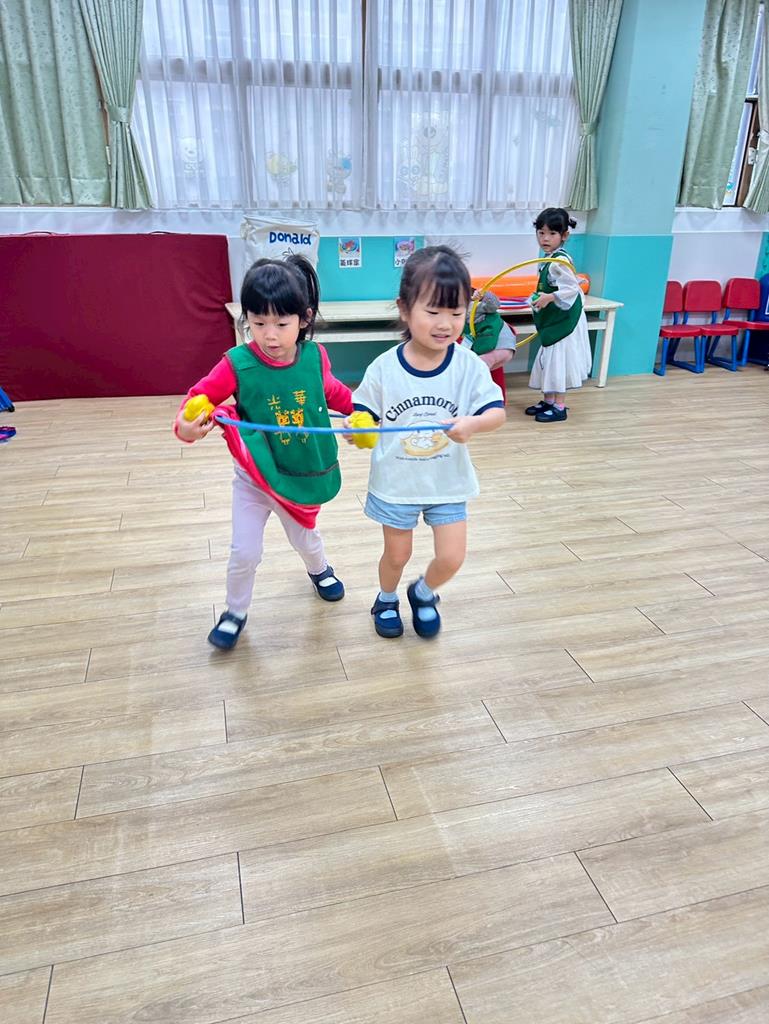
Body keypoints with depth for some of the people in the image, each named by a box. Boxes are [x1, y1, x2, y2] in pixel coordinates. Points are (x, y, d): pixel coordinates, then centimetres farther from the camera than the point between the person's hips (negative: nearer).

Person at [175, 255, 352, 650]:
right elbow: (200, 395, -19)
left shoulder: (315, 356, -14)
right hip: (255, 477, -2)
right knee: (245, 553, 0)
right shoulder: (237, 364, -23)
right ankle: (236, 611, 29)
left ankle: (320, 570, 61)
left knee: (304, 536, 25)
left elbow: (332, 392, 6)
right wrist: (186, 425, -39)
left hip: (303, 474, 2)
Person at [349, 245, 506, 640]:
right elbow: (365, 413, -4)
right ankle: (387, 598, 49)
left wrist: (472, 423, -37)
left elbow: (497, 412, -16)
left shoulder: (469, 366, -13)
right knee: (396, 555, 16)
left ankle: (423, 592, 37)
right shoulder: (384, 368, -14)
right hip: (396, 482, 0)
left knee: (451, 558, 3)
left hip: (448, 482, 1)